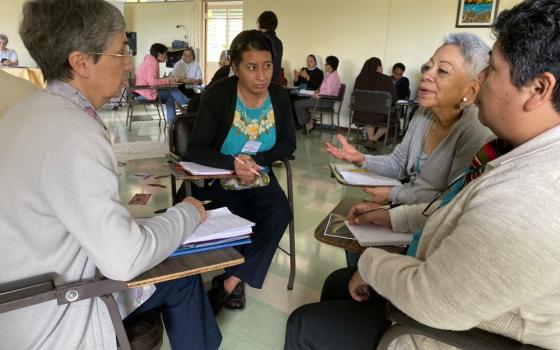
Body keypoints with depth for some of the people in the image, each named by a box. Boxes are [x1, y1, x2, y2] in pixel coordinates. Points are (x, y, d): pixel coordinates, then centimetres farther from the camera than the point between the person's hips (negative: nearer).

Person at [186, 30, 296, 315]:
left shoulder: (279, 96, -3)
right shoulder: (218, 95, -14)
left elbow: (288, 144, 2)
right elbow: (196, 150, -17)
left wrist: (254, 160, -16)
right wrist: (233, 164, -35)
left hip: (260, 179, 4)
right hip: (218, 181, -3)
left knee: (280, 214, -24)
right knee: (240, 220, -28)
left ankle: (231, 281, -7)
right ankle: (235, 282, 3)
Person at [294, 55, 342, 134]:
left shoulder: (333, 76, -18)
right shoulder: (330, 75, 14)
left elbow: (329, 92, -25)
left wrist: (317, 95, -13)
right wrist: (319, 90, 5)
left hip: (326, 101, -11)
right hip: (324, 99, 11)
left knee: (297, 104, -10)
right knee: (300, 102, 19)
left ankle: (307, 124, 2)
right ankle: (310, 121, 12)